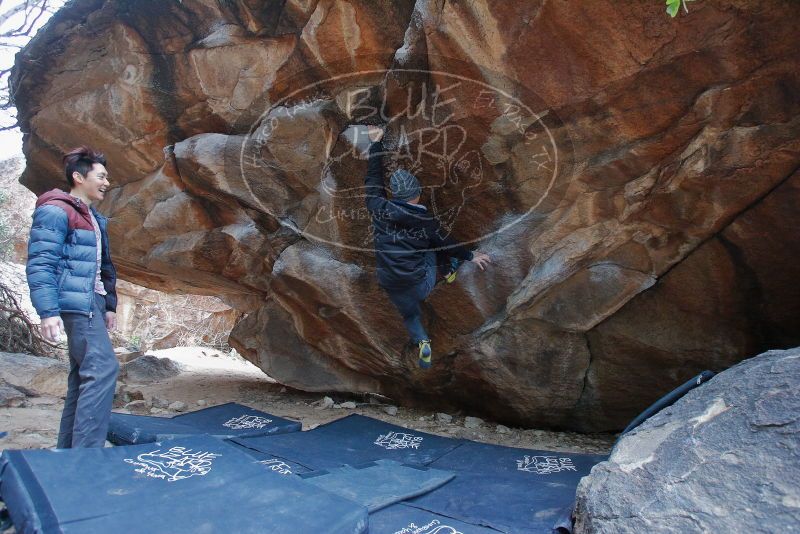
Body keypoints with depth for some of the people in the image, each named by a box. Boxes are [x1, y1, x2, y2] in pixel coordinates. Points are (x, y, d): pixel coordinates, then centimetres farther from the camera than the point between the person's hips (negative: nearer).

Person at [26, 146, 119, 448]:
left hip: (91, 302, 10)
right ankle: (86, 451, -15)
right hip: (76, 302, -10)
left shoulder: (94, 219, 20)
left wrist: (109, 304, 22)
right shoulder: (56, 211, -9)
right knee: (102, 368, -18)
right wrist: (48, 311, -23)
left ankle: (68, 448, 20)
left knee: (84, 374, 11)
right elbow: (39, 263, -16)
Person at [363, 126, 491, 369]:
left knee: (410, 315, 29)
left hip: (394, 289, 1)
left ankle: (422, 343, 14)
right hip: (422, 285, -1)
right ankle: (449, 272, 38)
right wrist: (470, 256, 20)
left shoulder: (379, 210, -11)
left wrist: (375, 144, 11)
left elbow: (373, 179, 2)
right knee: (435, 246, 22)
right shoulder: (427, 221, -11)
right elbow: (446, 243, 3)